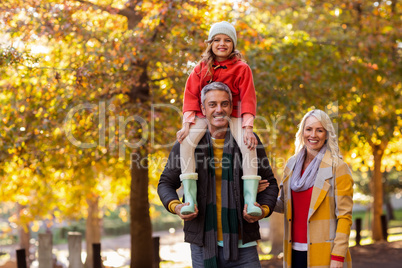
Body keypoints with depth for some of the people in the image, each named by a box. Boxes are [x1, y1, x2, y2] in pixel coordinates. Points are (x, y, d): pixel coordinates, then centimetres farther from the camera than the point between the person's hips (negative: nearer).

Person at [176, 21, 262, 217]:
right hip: (203, 116, 1)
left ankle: (250, 200, -30)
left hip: (232, 117, -1)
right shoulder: (201, 68, 6)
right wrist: (187, 125, -12)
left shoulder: (241, 68, 0)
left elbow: (247, 99, -6)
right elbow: (191, 96, 1)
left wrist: (248, 128, -18)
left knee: (249, 145, -30)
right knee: (186, 141, -29)